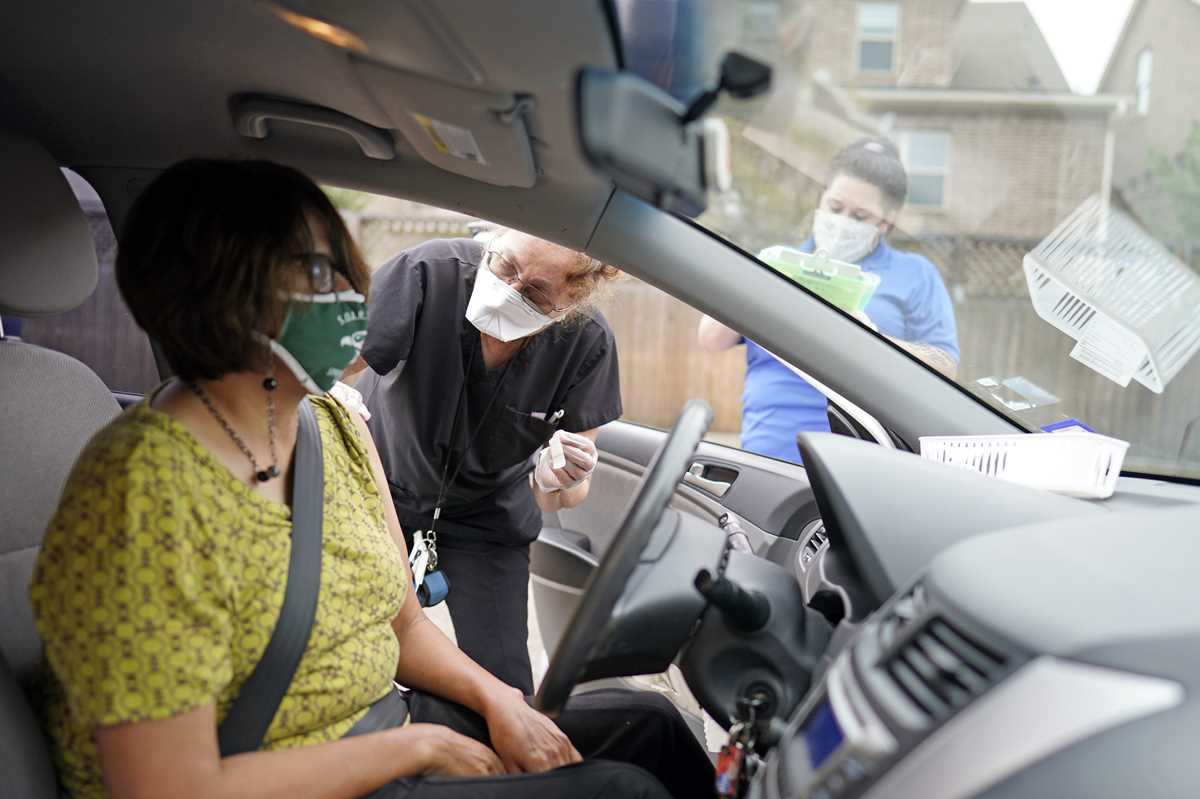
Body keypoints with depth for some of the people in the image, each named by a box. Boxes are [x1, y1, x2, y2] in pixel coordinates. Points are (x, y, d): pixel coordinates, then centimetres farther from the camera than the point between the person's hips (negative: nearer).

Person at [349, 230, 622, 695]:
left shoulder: (588, 346, -22)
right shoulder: (429, 273, -30)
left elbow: (566, 495, -14)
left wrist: (558, 483, -37)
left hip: (486, 515, 1)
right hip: (376, 490, -1)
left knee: (504, 686, -3)